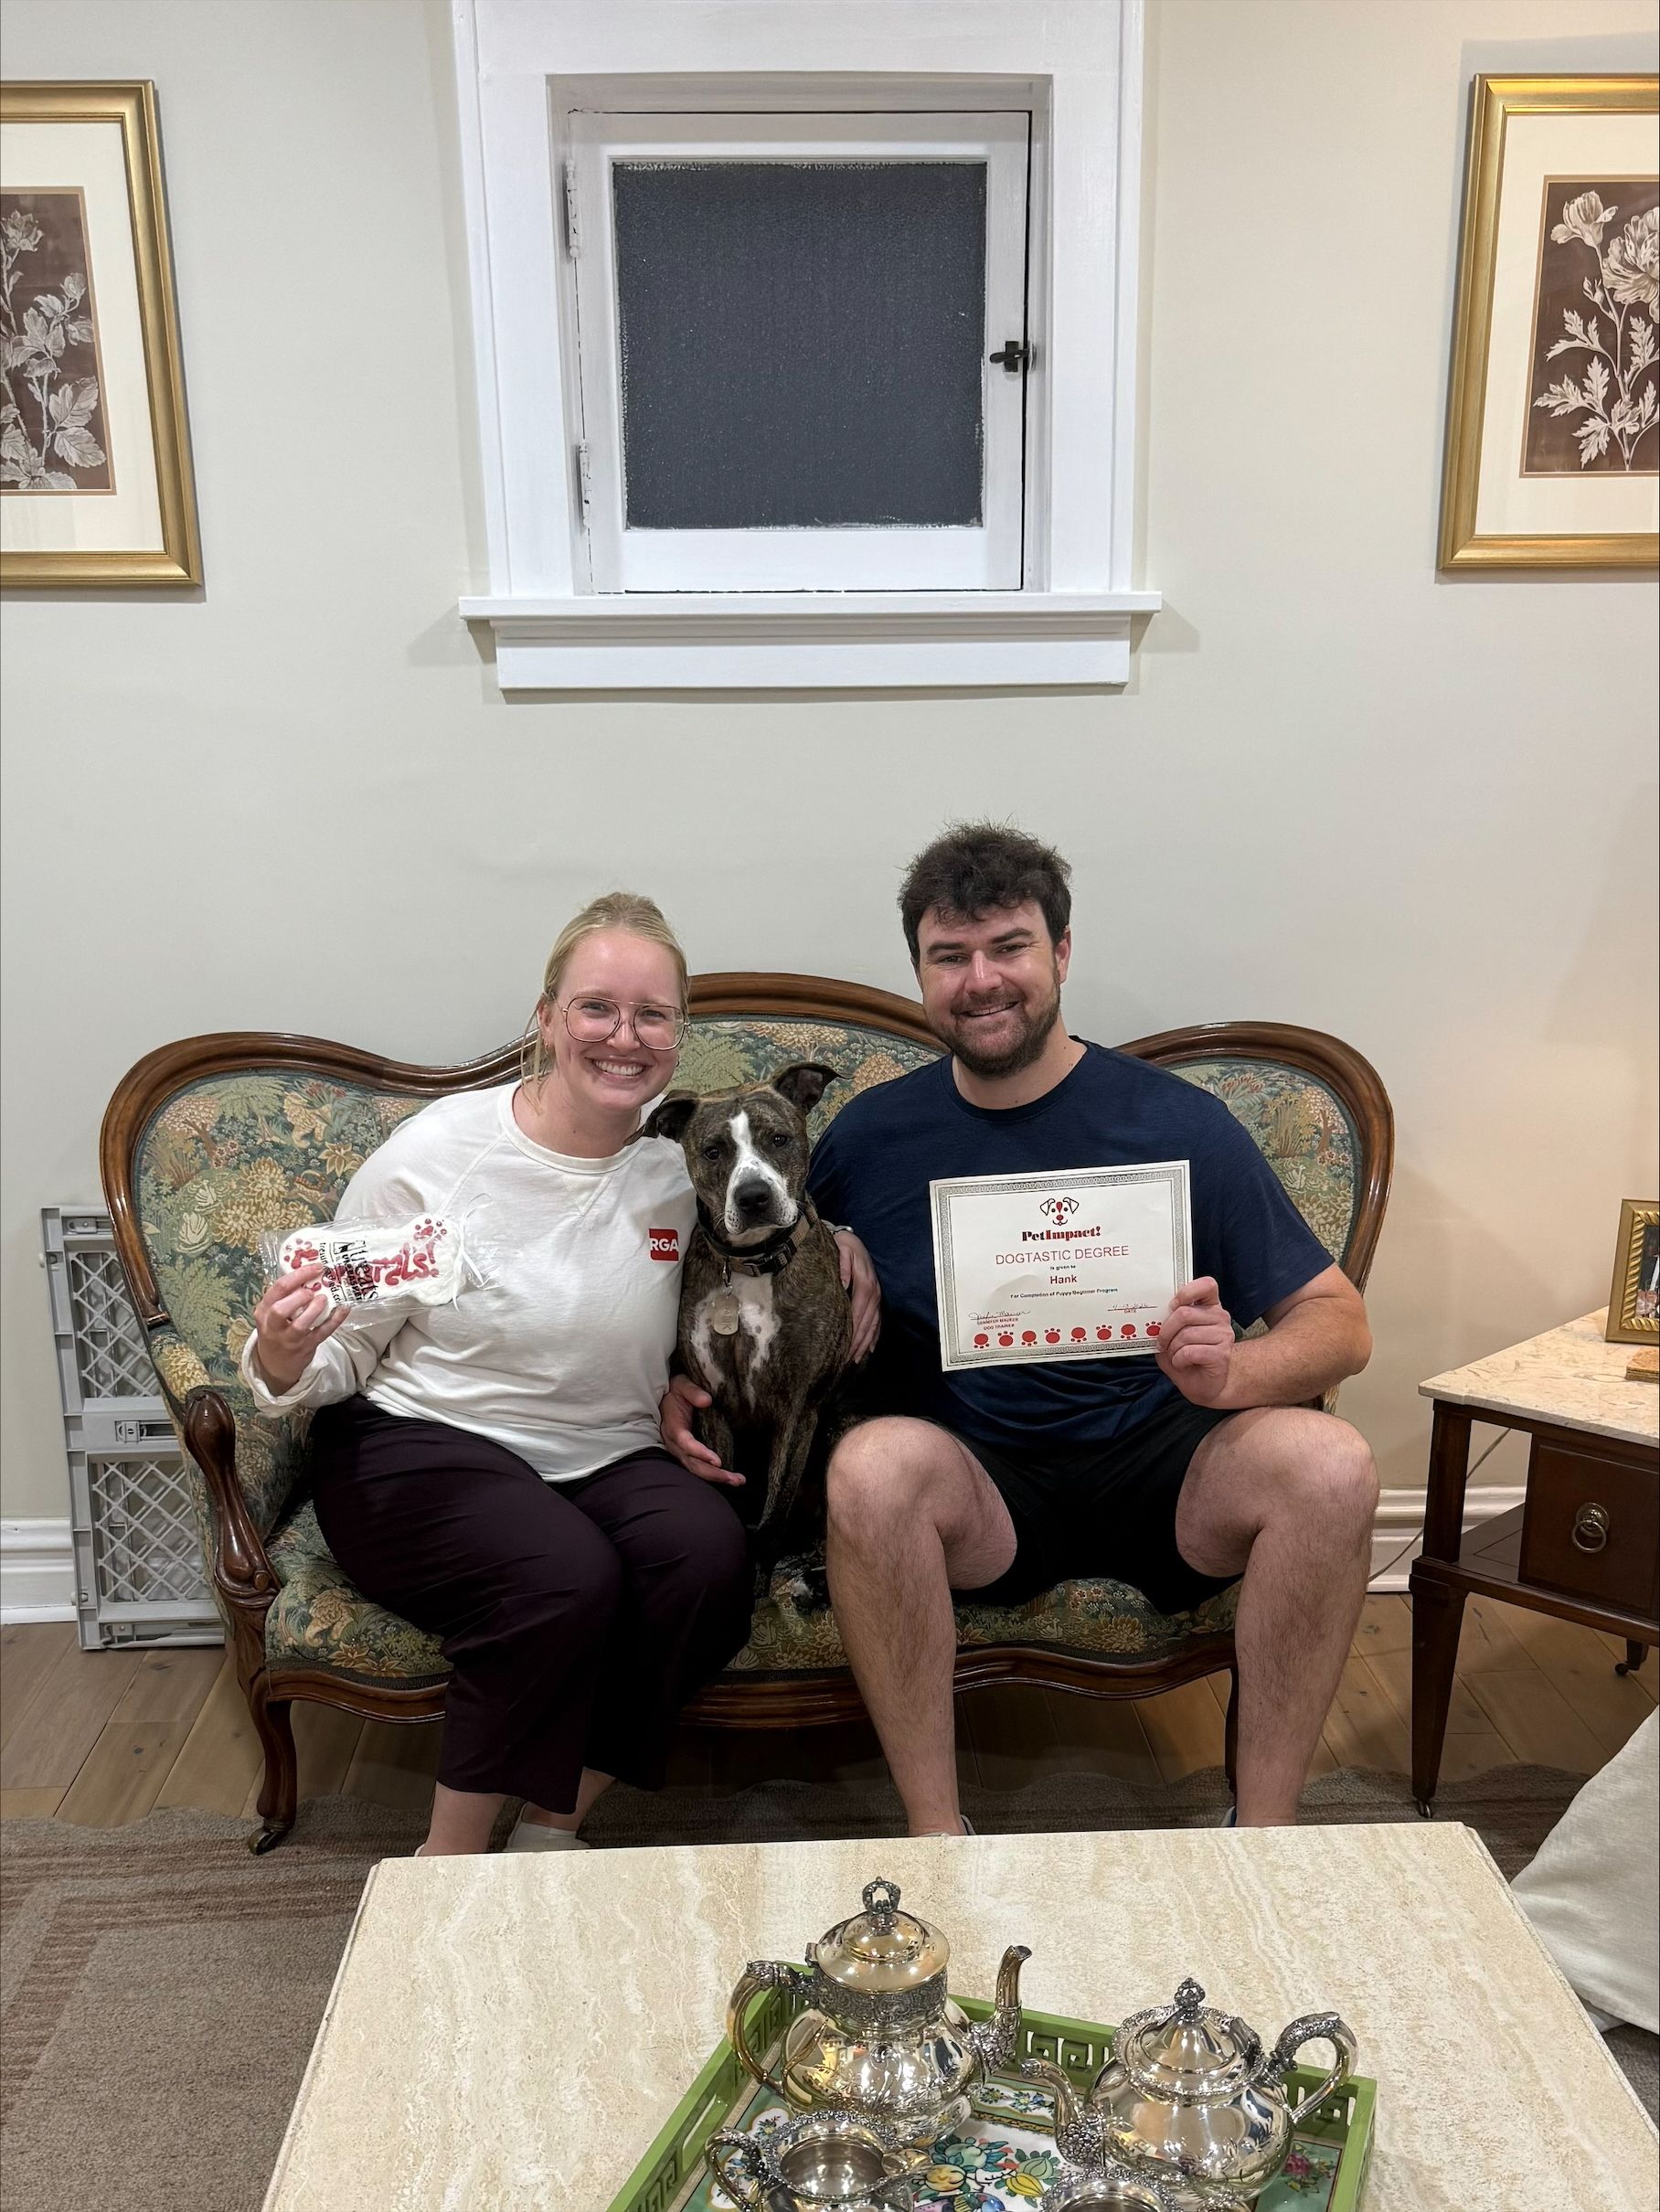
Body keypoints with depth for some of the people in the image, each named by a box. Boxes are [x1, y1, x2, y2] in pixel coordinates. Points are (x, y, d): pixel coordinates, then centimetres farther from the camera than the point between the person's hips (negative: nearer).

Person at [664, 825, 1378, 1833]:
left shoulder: (1178, 1124, -3)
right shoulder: (872, 1135, 4)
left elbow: (1341, 1322, -2)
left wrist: (1229, 1372, -23)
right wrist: (689, 1377, -5)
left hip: (1158, 1467, 0)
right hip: (975, 1488, 0)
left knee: (1329, 1462, -28)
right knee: (874, 1461, -32)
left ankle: (1264, 1833, -11)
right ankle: (937, 1836, -16)